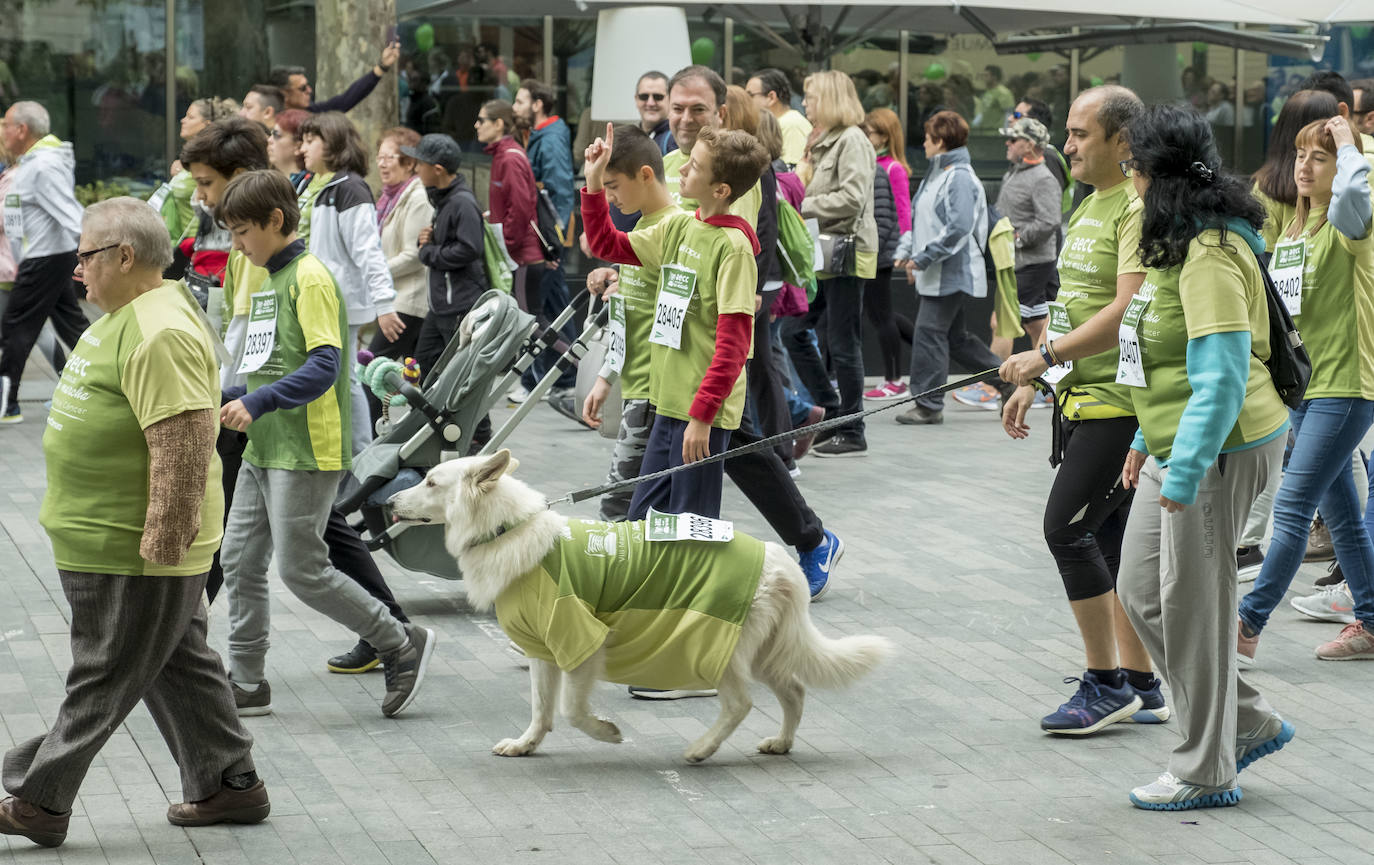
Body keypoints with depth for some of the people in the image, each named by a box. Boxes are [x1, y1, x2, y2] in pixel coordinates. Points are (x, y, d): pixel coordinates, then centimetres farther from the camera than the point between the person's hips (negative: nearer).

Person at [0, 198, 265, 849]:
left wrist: (160, 543, -27)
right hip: (113, 541, 11)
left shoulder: (160, 336, -22)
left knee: (104, 679, 0)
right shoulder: (126, 318, 13)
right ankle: (228, 784, 24)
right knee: (179, 667, 16)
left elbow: (184, 445, -28)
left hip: (134, 555, -11)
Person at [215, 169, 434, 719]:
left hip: (306, 452, -9)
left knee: (302, 570, -7)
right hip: (263, 449, 9)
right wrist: (226, 402, 13)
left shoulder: (309, 279, -13)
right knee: (240, 562, 8)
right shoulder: (268, 281, 16)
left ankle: (403, 646, 6)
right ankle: (246, 684, 15)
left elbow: (323, 367, -22)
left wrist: (257, 404, -28)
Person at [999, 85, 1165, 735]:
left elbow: (1129, 309, -24)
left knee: (1067, 527, -12)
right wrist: (1032, 382, 20)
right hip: (1086, 398, 10)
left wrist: (1044, 355, -21)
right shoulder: (1088, 207, 17)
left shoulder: (1140, 207, -14)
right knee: (1109, 539, 10)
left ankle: (1105, 682, -4)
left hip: (1122, 402, -10)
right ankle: (1140, 687, 17)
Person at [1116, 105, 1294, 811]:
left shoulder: (1211, 255, -21)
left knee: (1192, 606, -2)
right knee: (1142, 593, 13)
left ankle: (1205, 772, 10)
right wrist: (1148, 441, 24)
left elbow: (1223, 374, -27)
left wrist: (1186, 471, -29)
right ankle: (1249, 723, 22)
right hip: (1176, 445, 11)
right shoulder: (1181, 244, 13)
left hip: (1219, 449, -11)